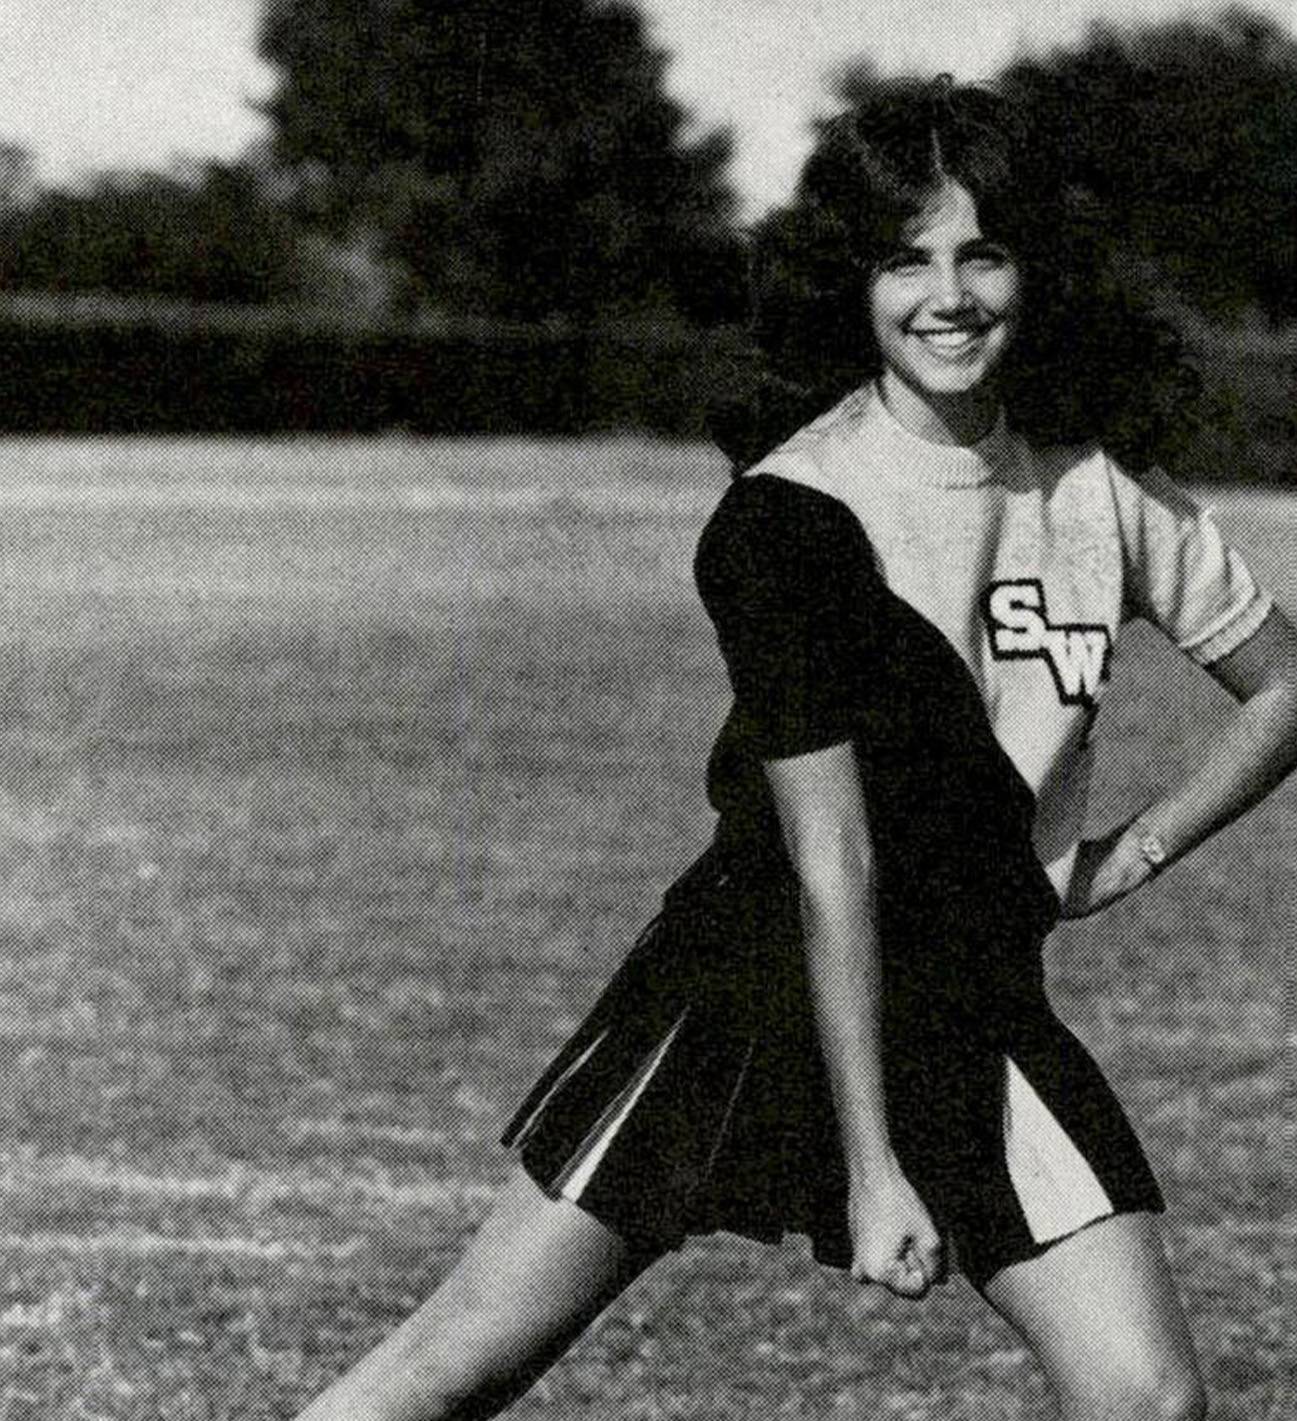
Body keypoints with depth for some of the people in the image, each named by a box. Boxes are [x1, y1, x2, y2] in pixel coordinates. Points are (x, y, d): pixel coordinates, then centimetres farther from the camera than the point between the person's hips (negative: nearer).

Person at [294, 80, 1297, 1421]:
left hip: (979, 1008, 5)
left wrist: (1130, 854, 2)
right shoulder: (785, 520, -17)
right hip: (758, 982, -4)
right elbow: (831, 866, -18)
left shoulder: (1102, 489, 0)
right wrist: (869, 1168, -17)